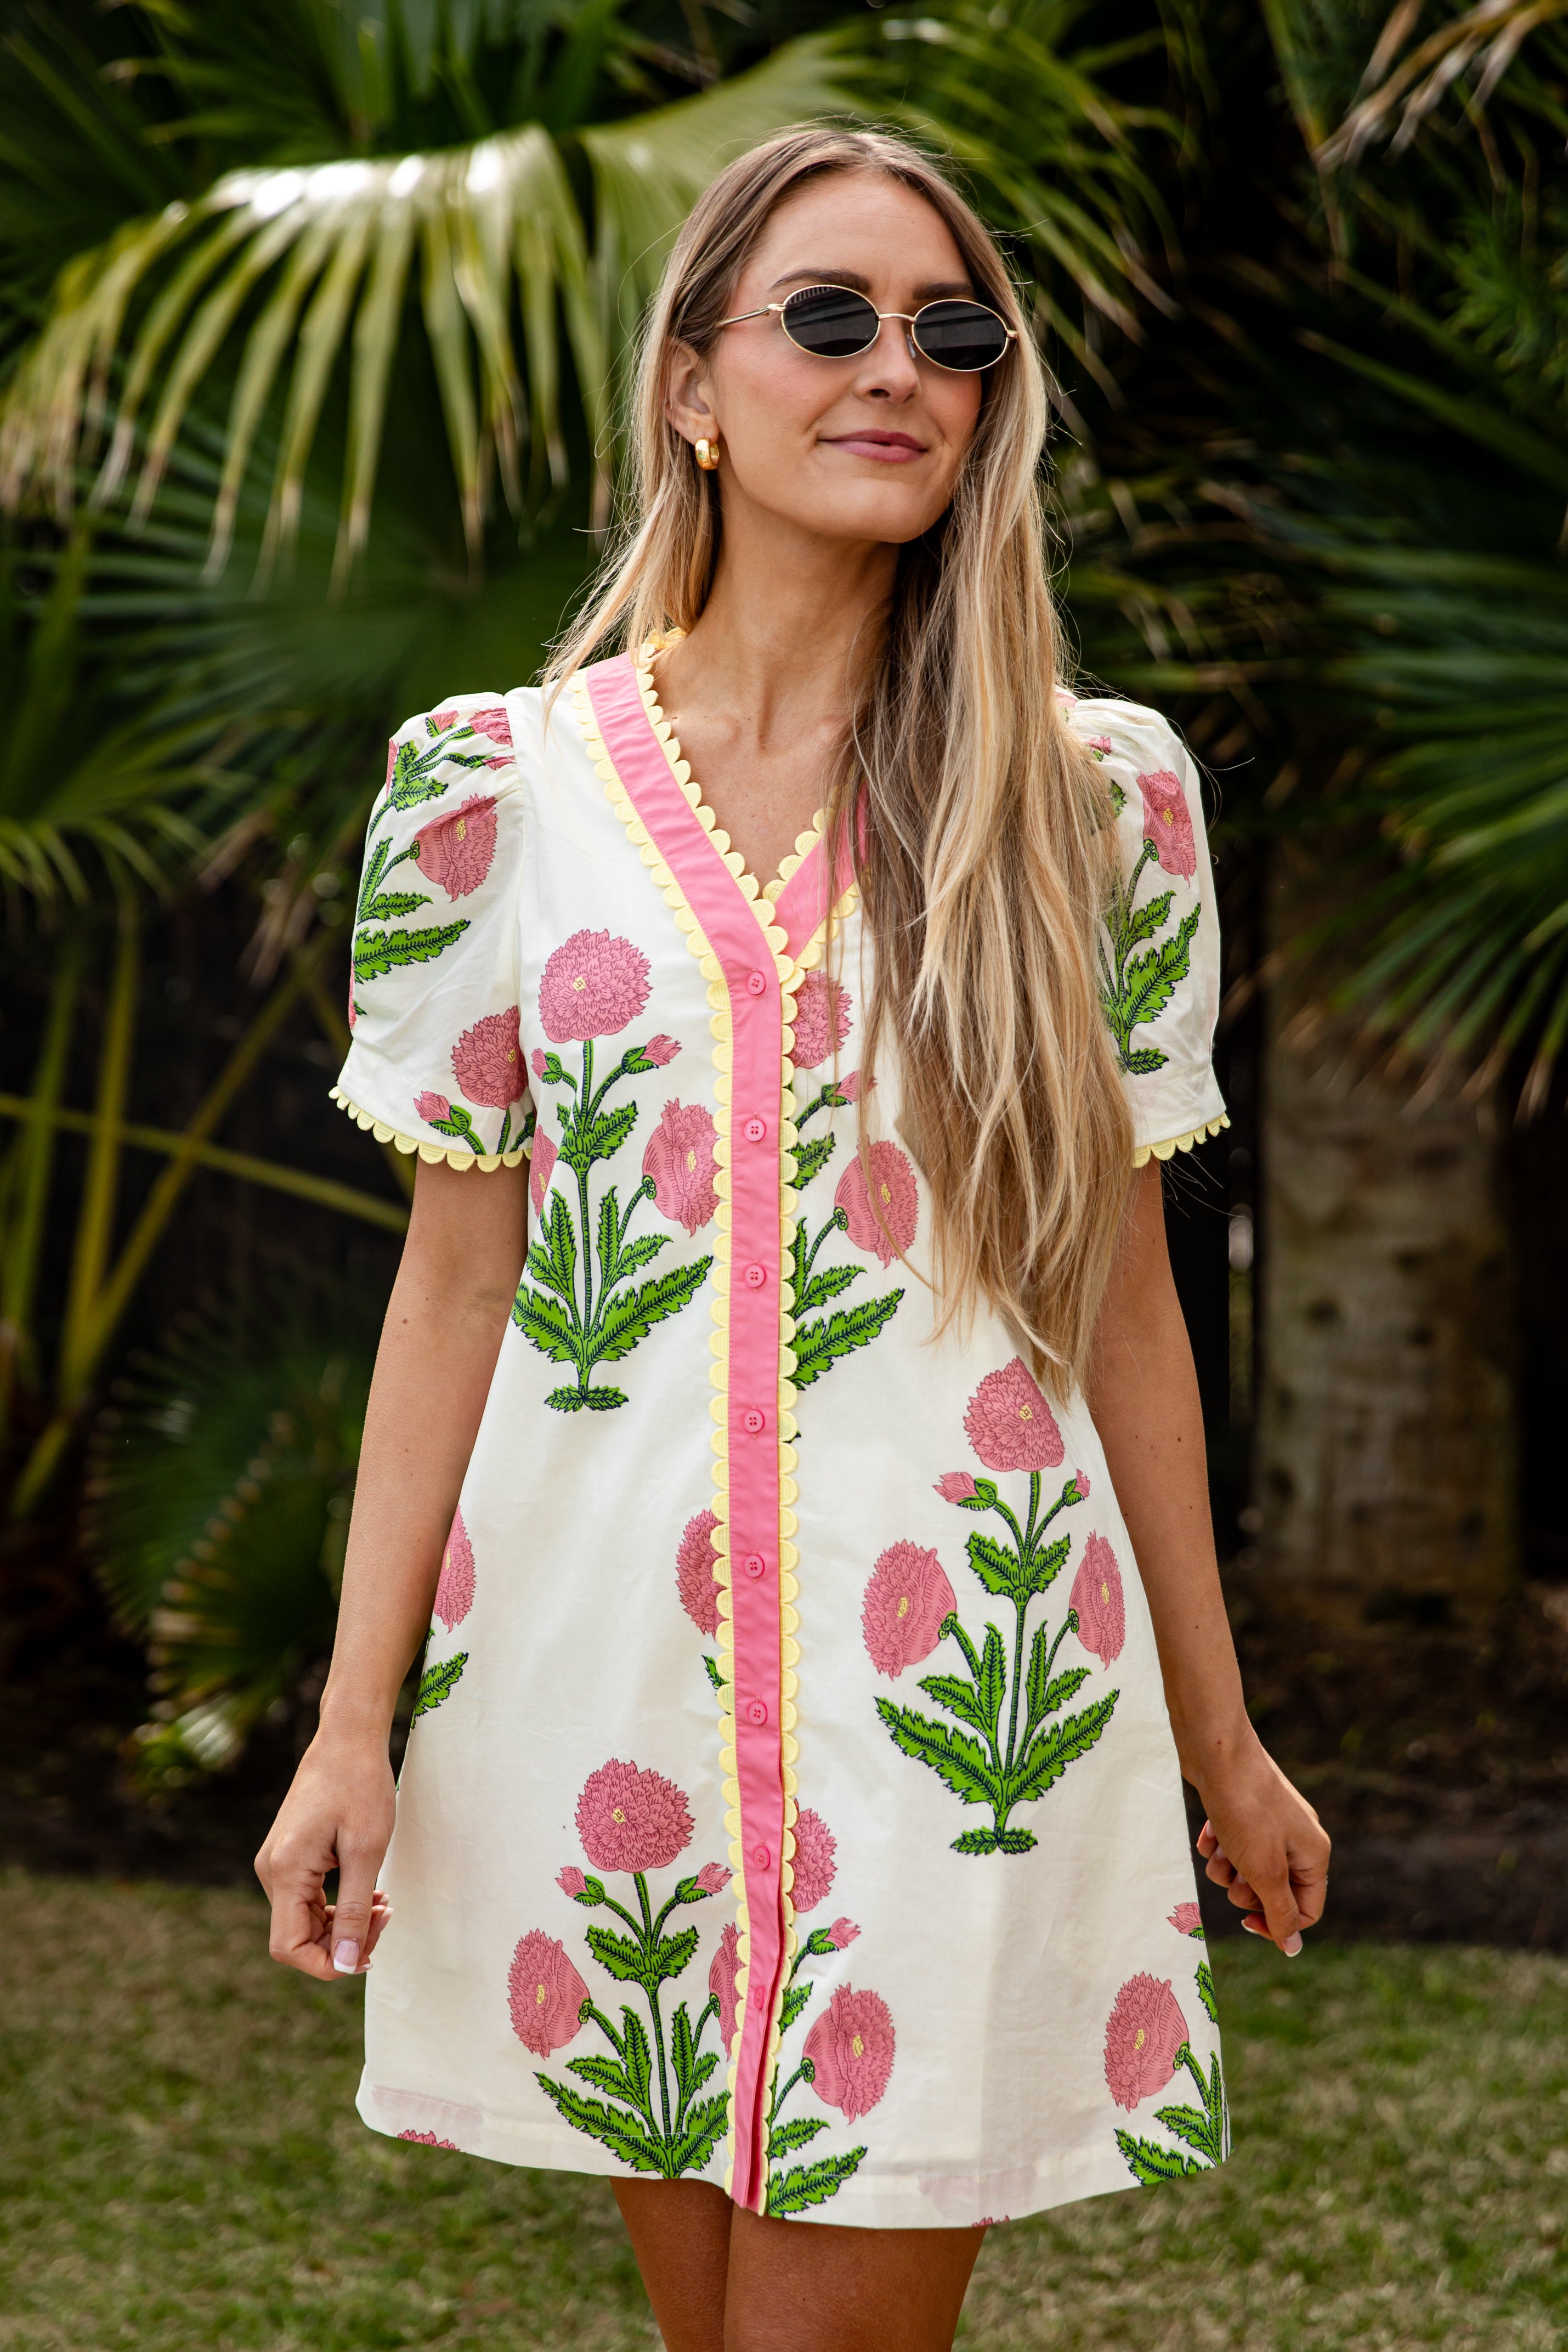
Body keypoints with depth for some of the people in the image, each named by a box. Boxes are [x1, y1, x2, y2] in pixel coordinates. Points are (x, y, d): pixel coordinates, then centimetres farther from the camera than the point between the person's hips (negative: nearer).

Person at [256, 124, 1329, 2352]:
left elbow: (1121, 1291, 8)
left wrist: (1220, 1743, 11)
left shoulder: (1099, 795, 4)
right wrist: (356, 1721, 0)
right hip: (597, 1665, 1)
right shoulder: (500, 783, 4)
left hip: (954, 1671, -1)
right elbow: (455, 1277, 5)